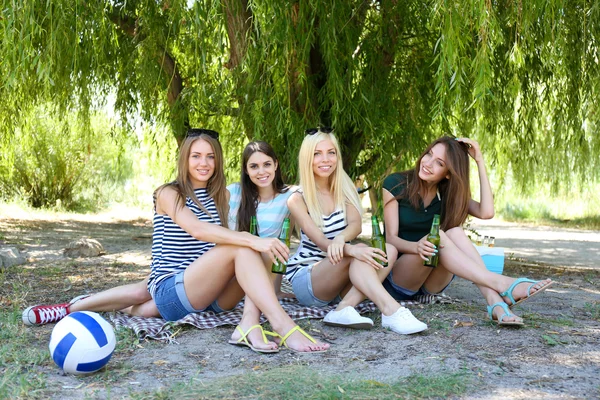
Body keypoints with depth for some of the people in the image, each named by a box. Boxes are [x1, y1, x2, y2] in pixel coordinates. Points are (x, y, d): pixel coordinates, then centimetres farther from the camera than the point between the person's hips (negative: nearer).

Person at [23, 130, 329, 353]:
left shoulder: (221, 196, 17)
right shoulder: (168, 194, -4)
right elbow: (196, 229, -24)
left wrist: (261, 245, -10)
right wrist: (253, 240, -35)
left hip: (211, 295, 6)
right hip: (170, 292, -6)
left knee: (254, 253, -19)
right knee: (240, 248, -28)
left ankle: (250, 324, -39)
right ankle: (286, 330, -44)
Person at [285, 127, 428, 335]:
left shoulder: (344, 189, 6)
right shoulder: (298, 199, -8)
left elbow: (356, 224, -12)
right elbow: (319, 240, -21)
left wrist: (340, 238, -37)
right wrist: (352, 249, -41)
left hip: (340, 277, 5)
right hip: (305, 280, -5)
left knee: (389, 250, -21)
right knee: (359, 250, -31)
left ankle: (345, 307, -35)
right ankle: (392, 311, -46)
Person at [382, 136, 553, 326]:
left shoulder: (448, 194, 4)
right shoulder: (395, 184, -6)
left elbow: (486, 212, -15)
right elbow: (391, 238, -14)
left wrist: (480, 161, -14)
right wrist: (417, 247, -36)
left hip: (432, 284, 4)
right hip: (397, 279, -4)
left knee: (454, 232, -27)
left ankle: (495, 302, -43)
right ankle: (501, 285, -42)